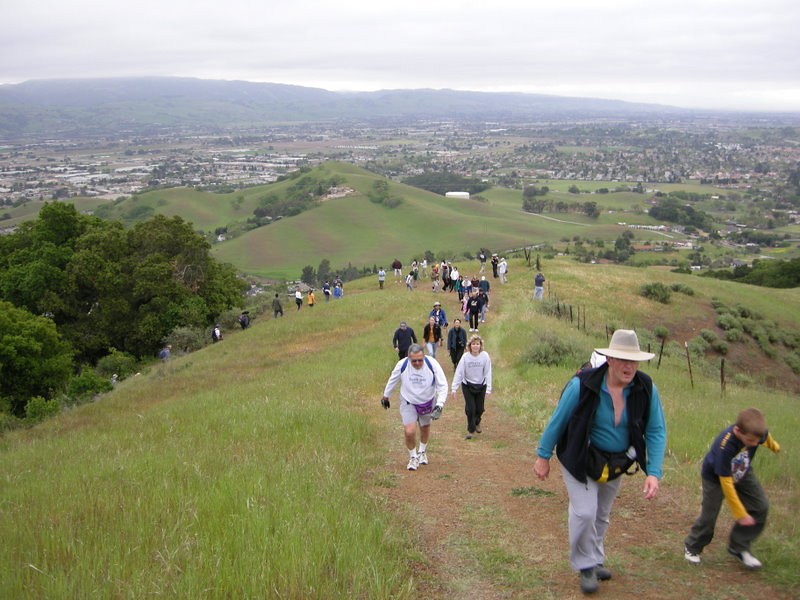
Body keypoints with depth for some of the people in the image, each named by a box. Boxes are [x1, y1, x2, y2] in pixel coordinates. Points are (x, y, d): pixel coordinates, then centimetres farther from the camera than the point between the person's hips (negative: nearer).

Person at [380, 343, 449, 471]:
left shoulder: (432, 364, -26)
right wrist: (385, 396, 10)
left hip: (428, 402, 1)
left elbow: (443, 385, -18)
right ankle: (413, 457, 12)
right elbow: (392, 380, -2)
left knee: (425, 429, 20)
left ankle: (422, 452, 50)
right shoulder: (402, 365, -23)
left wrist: (440, 404, -30)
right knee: (409, 432, -15)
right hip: (408, 403, -1)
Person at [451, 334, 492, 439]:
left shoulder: (485, 356, -13)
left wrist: (488, 389, -13)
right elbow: (459, 372, -12)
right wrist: (454, 387, -15)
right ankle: (471, 430, 12)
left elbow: (488, 373, -10)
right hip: (467, 386, -1)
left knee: (480, 409, 11)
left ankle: (477, 422, 43)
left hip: (481, 386, 1)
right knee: (470, 408, -5)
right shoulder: (465, 357, -14)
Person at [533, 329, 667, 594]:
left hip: (615, 463, 4)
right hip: (581, 460, -4)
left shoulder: (646, 389, -18)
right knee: (584, 512, -14)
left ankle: (595, 559, 43)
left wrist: (653, 473, -20)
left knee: (602, 515, 20)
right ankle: (585, 565, 10)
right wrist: (543, 456, -7)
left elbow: (656, 432, -11)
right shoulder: (582, 385, -27)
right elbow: (558, 421, -15)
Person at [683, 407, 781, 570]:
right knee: (709, 516, -2)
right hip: (715, 477, -6)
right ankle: (692, 547, 25)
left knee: (760, 507, -4)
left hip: (742, 473, 6)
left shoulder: (755, 432, -28)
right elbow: (726, 484, -34)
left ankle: (739, 547, 10)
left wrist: (774, 446, 25)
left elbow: (766, 437, 2)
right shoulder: (724, 447, -43)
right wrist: (741, 514, -28)